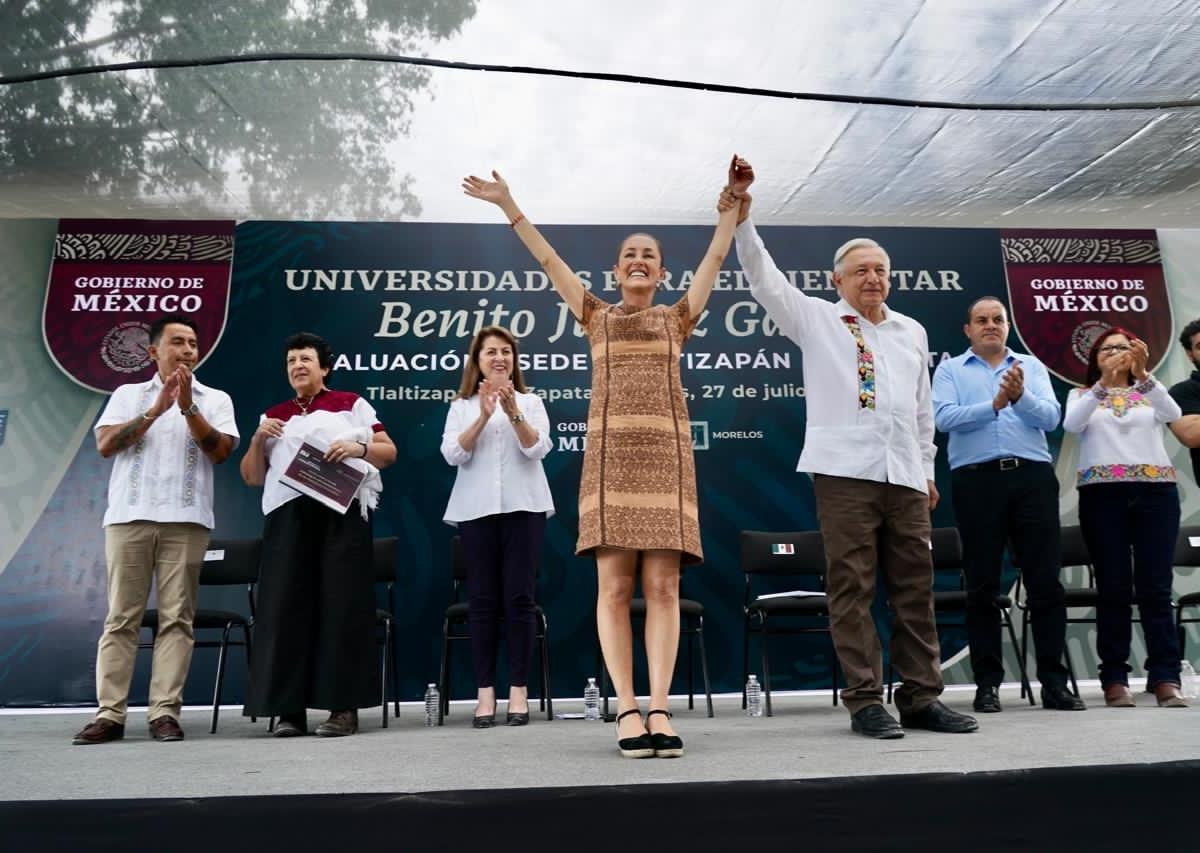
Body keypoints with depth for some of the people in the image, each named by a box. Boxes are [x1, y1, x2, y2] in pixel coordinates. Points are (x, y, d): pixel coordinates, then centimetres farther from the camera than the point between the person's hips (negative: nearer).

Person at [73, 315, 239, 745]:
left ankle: (165, 712, 0)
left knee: (177, 618, -2)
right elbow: (105, 446, 1)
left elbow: (219, 451, -2)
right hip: (129, 516, 1)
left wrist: (188, 407, -11)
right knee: (121, 617, 1)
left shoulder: (214, 399, 11)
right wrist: (155, 409, -8)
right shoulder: (127, 395, 14)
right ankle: (109, 714, 5)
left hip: (186, 520, -1)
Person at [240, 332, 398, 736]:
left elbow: (390, 452, 6)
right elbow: (251, 477, 18)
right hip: (287, 516, 4)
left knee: (341, 605, -5)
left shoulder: (351, 404, 10)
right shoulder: (273, 416, 21)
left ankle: (344, 707, -1)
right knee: (287, 607, -2)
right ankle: (288, 708, 4)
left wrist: (359, 448, -13)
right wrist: (257, 439, 0)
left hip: (342, 513, -3)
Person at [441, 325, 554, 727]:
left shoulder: (531, 402, 10)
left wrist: (513, 413, -19)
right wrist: (483, 416, -16)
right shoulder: (462, 406, 10)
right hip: (477, 509, 1)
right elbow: (453, 454, -4)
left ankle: (519, 689, 6)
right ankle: (485, 690, 8)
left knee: (519, 598, -1)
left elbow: (537, 449, -4)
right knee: (482, 599, 1)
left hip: (523, 507, 0)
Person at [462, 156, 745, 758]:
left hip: (666, 454, 1)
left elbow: (716, 256, 16)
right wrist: (507, 204, 15)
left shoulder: (676, 318, 20)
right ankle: (627, 710, -3)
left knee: (662, 588, -5)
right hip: (610, 453, 0)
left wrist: (734, 200, 11)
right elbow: (546, 258, 17)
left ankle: (659, 709, -3)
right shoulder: (597, 316, 19)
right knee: (614, 586, -6)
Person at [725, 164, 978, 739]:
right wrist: (741, 220, -15)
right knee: (851, 589, -3)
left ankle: (921, 699, 15)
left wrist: (927, 466, 21)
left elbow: (923, 406, 24)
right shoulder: (817, 320, 8)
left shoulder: (912, 332, 20)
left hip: (905, 477, 5)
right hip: (844, 473, -4)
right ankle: (865, 702, 5)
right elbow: (765, 280, -3)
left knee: (915, 588, 6)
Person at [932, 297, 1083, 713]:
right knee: (982, 586, 3)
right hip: (977, 480, -1)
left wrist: (1021, 396, -17)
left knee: (1046, 582, 2)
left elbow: (1051, 416, 1)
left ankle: (1053, 681, 11)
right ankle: (987, 682, 10)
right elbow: (944, 417, -7)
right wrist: (993, 405, -18)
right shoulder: (950, 370, 11)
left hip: (1033, 477, 2)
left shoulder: (1032, 366, 16)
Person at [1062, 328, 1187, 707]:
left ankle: (1165, 677, 1)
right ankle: (1114, 679, 1)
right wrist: (1103, 383, -21)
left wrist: (1143, 374, -21)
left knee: (1156, 587, -2)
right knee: (1113, 589, -2)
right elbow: (1071, 425, -9)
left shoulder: (1150, 393, 16)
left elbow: (1173, 413, -7)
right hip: (1102, 494, -1)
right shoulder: (1082, 394, 13)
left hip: (1156, 492, 1)